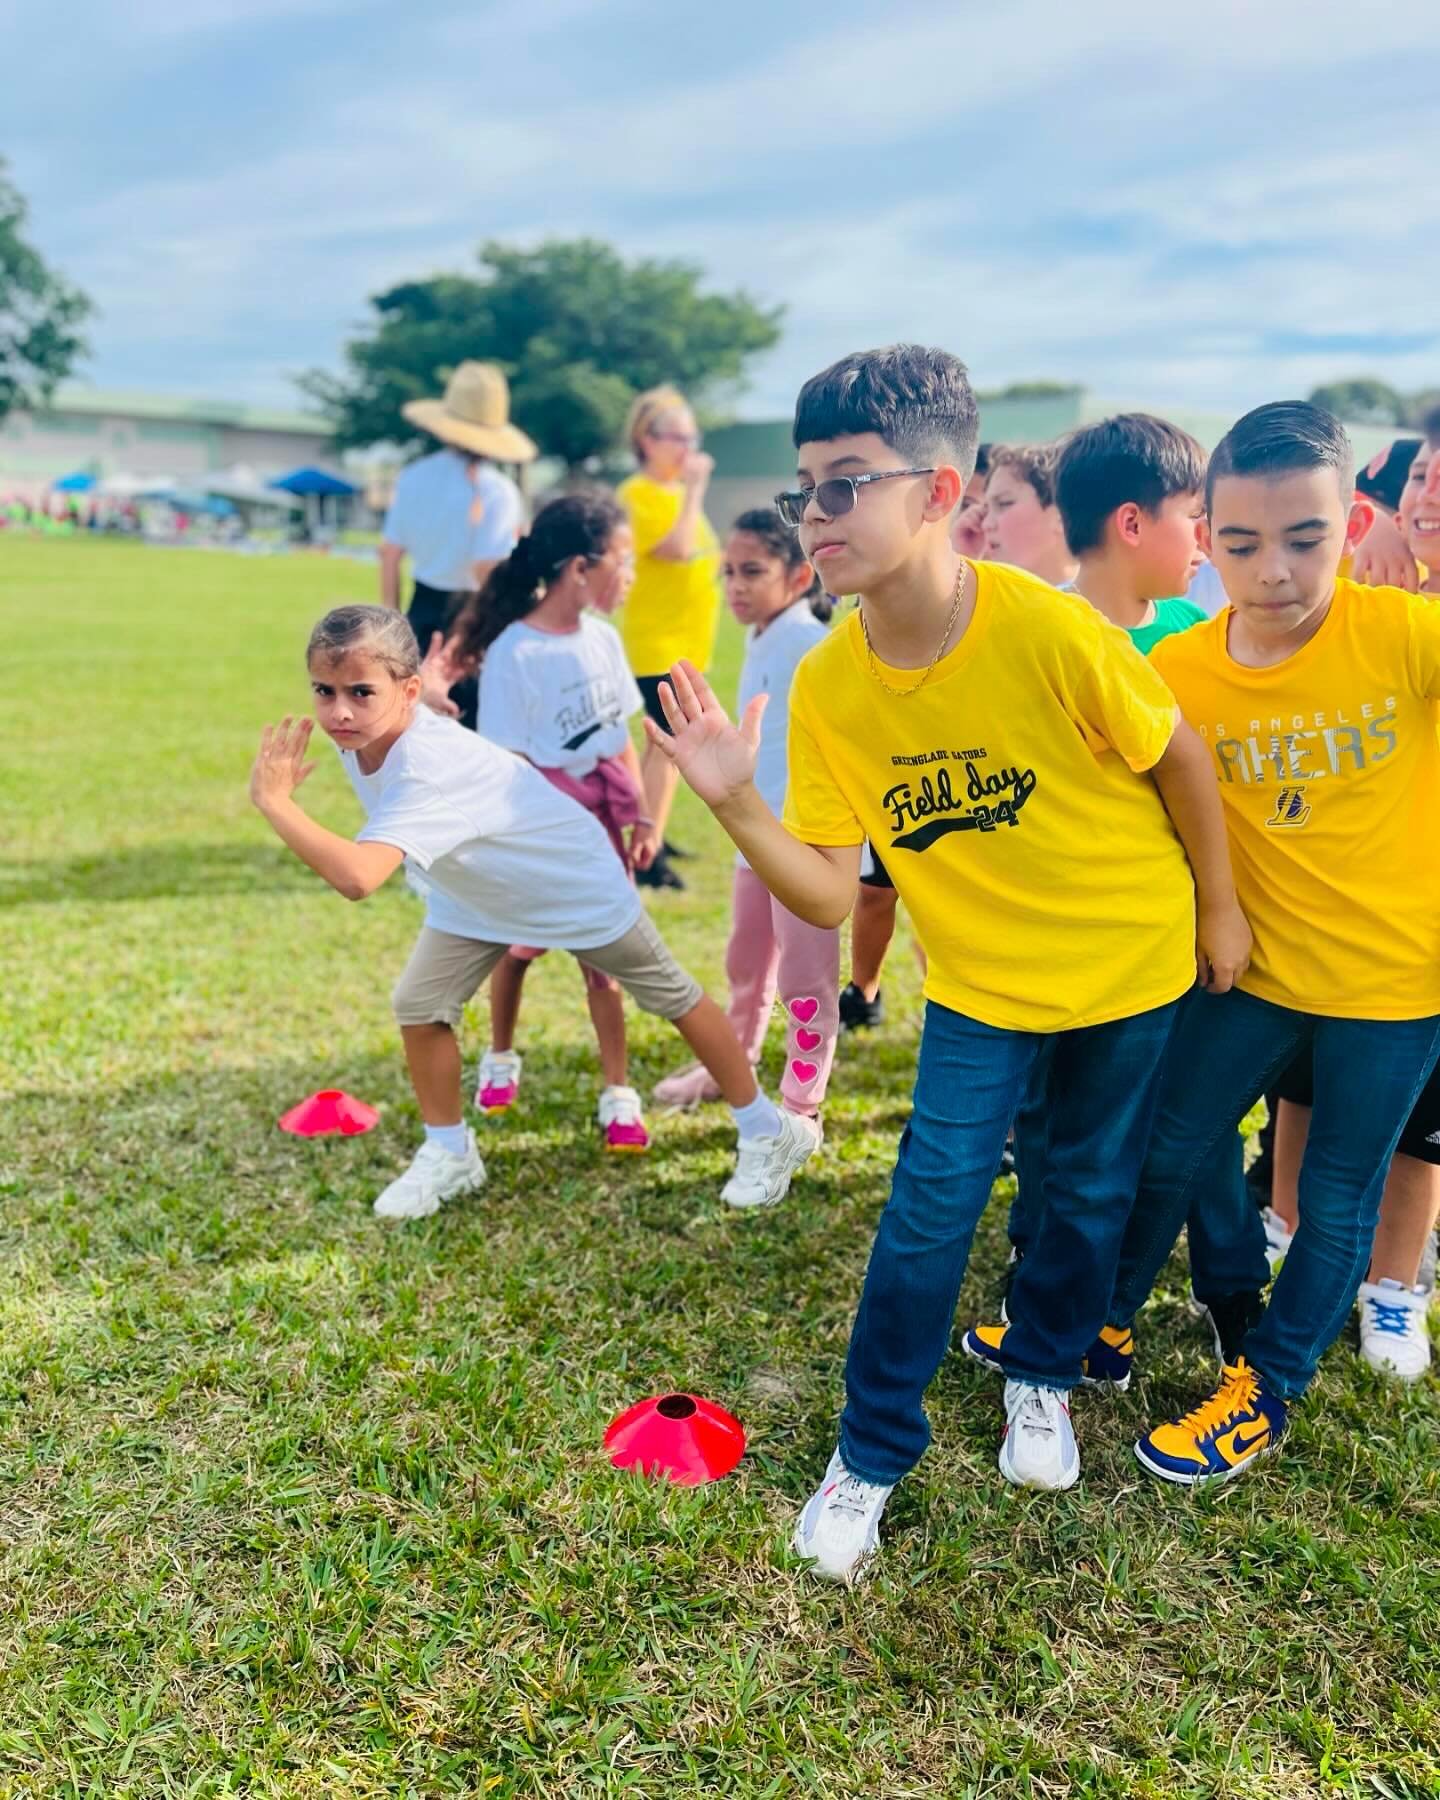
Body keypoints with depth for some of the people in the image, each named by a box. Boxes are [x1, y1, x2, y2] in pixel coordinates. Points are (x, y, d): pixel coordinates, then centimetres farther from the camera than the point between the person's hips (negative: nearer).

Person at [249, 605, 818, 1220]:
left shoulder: (428, 768, -44)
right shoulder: (359, 735, -17)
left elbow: (357, 877, -58)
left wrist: (275, 803, -49)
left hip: (576, 886, -7)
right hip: (476, 893, 7)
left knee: (673, 998, 9)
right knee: (418, 1005, -3)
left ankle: (767, 1132, 26)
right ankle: (448, 1154, 20)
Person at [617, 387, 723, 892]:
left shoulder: (679, 492, 15)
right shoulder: (638, 494, -11)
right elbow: (678, 547, -25)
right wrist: (696, 488, -20)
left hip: (688, 637, 9)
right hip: (656, 637, -9)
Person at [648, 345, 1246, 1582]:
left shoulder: (1050, 631, -27)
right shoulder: (826, 687, -16)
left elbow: (1177, 757, -9)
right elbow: (828, 893, -16)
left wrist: (1219, 908, 1)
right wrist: (734, 802, -31)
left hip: (1132, 958, -1)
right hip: (981, 981, 1)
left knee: (1092, 1189, 14)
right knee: (933, 1201, -1)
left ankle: (1042, 1376, 43)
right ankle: (872, 1453, 20)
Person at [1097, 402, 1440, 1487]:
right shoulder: (1179, 670, -11)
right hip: (1258, 966, 3)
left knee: (1338, 1200, 12)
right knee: (1170, 1152, 15)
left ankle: (1267, 1393, 33)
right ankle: (1106, 1321, 38)